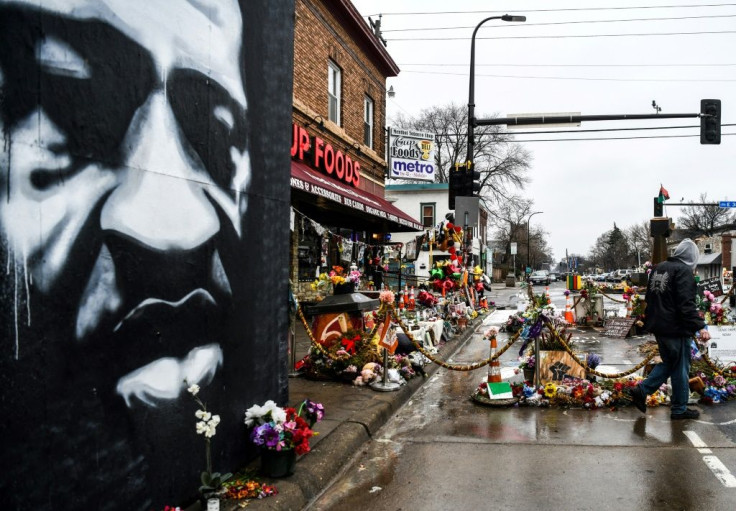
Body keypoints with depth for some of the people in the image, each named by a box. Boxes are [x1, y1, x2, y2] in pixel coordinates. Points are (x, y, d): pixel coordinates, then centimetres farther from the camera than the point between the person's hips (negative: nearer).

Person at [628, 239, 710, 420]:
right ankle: (679, 409, 16)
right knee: (680, 368, 5)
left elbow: (650, 297, 20)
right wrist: (700, 327, -25)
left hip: (658, 326, 8)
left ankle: (641, 391, 13)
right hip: (676, 328, -8)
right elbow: (686, 304, -24)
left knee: (668, 363, 20)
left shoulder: (659, 268, 11)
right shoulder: (683, 271, -16)